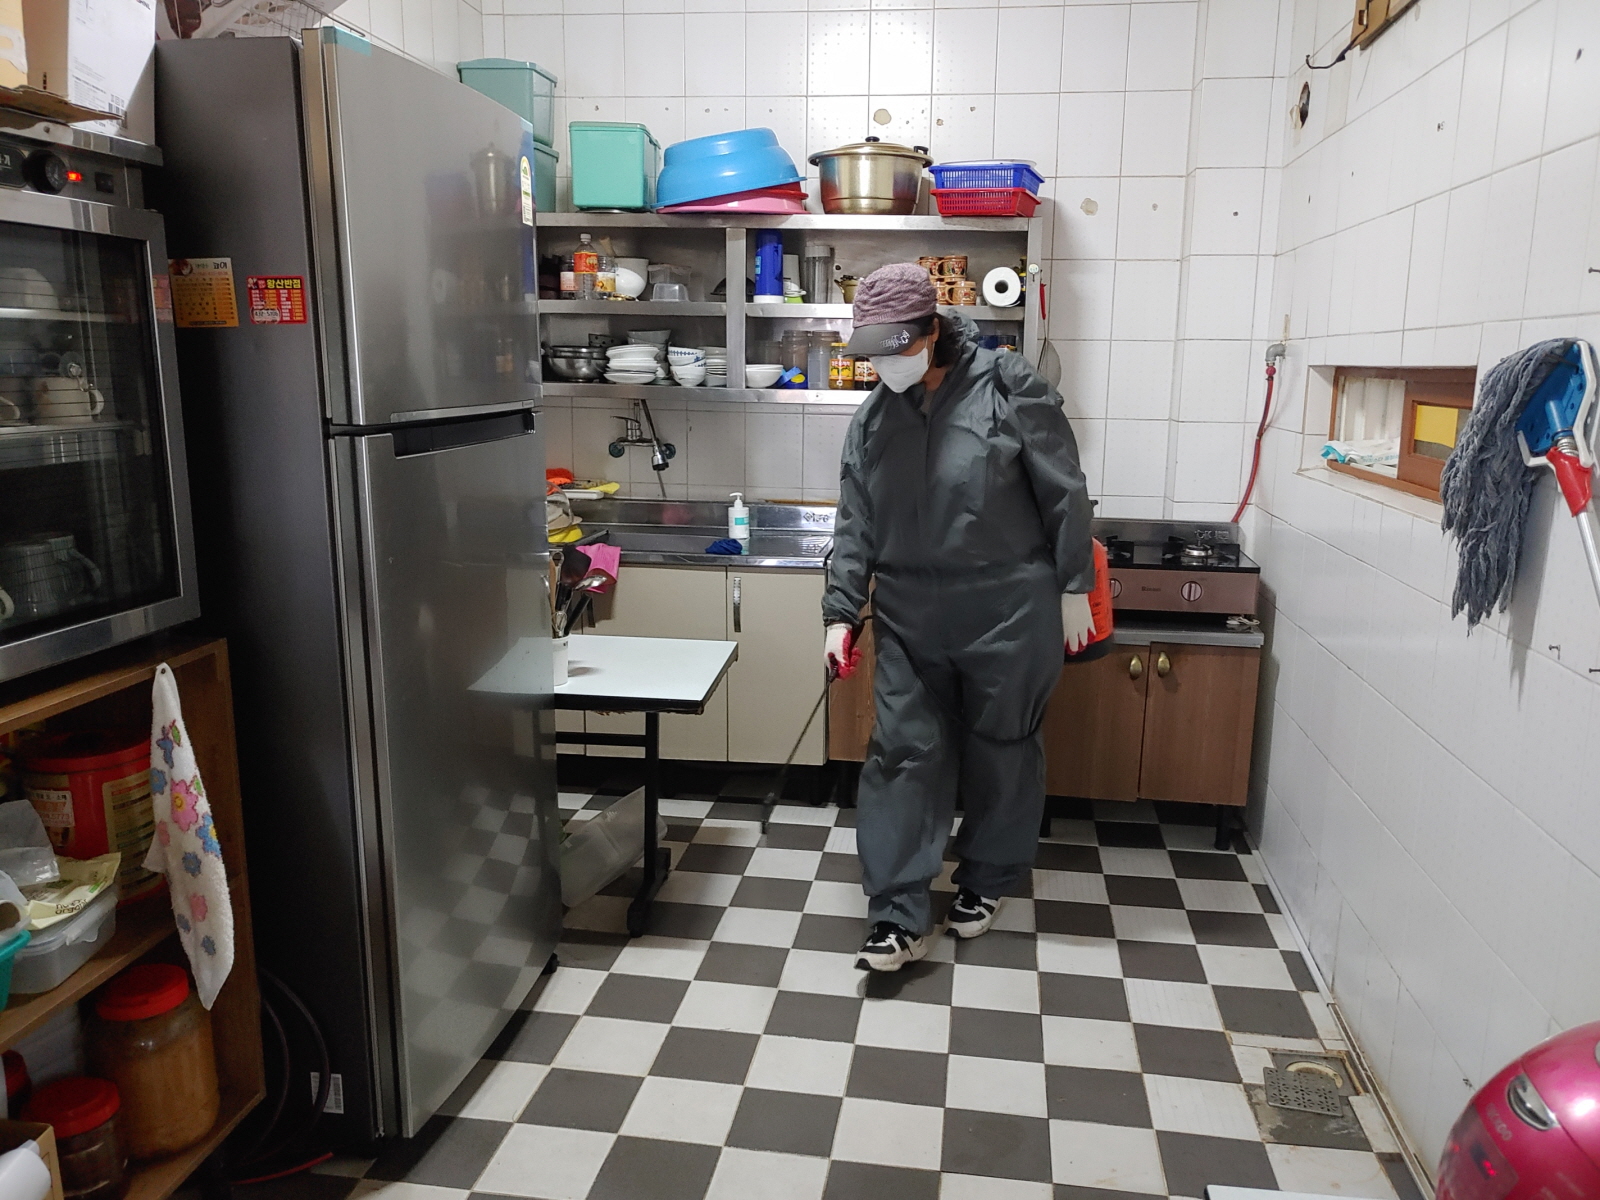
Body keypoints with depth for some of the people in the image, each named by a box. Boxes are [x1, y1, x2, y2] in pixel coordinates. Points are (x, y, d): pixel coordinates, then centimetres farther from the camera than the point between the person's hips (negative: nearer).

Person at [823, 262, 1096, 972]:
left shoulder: (1009, 388, -10)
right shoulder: (873, 418, 4)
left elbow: (1065, 494, -6)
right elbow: (855, 527, 6)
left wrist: (1074, 590, -5)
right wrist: (841, 614, 1)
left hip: (1008, 613, -3)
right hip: (909, 619, 4)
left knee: (1001, 750, 11)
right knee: (904, 753, 1)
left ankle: (987, 881, 34)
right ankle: (900, 918, 9)